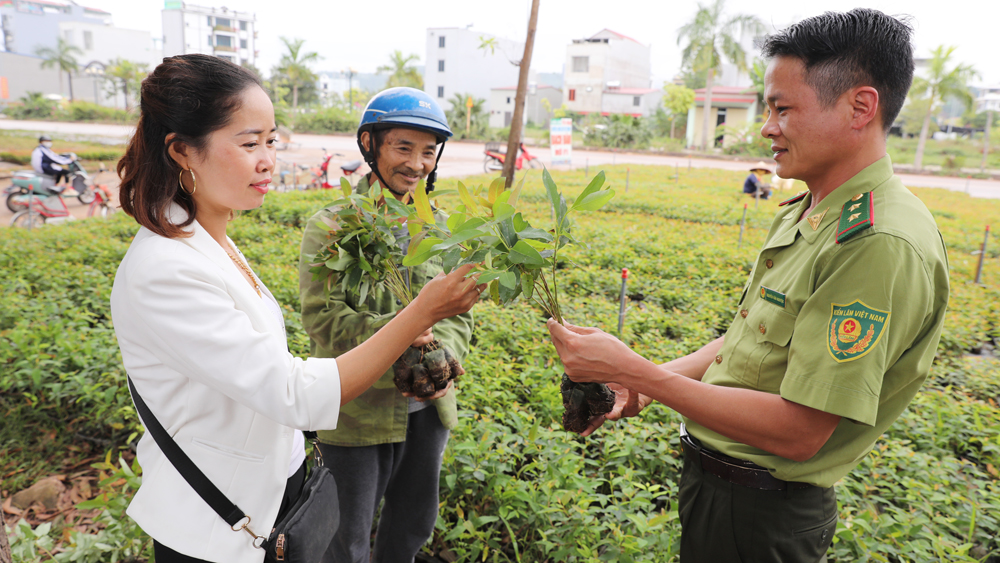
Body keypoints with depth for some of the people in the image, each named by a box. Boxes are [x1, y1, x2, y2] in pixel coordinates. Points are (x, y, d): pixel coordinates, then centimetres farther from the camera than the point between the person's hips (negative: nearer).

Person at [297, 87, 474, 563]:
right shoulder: (330, 227, -10)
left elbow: (458, 311, 4)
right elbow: (320, 315, -17)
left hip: (427, 409, 5)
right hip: (356, 413, -4)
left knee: (414, 524, 25)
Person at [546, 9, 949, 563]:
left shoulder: (881, 244, -26)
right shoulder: (801, 214, 6)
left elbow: (798, 432, -28)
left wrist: (634, 371, -28)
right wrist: (644, 381, -1)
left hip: (760, 517, -8)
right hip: (711, 474, 8)